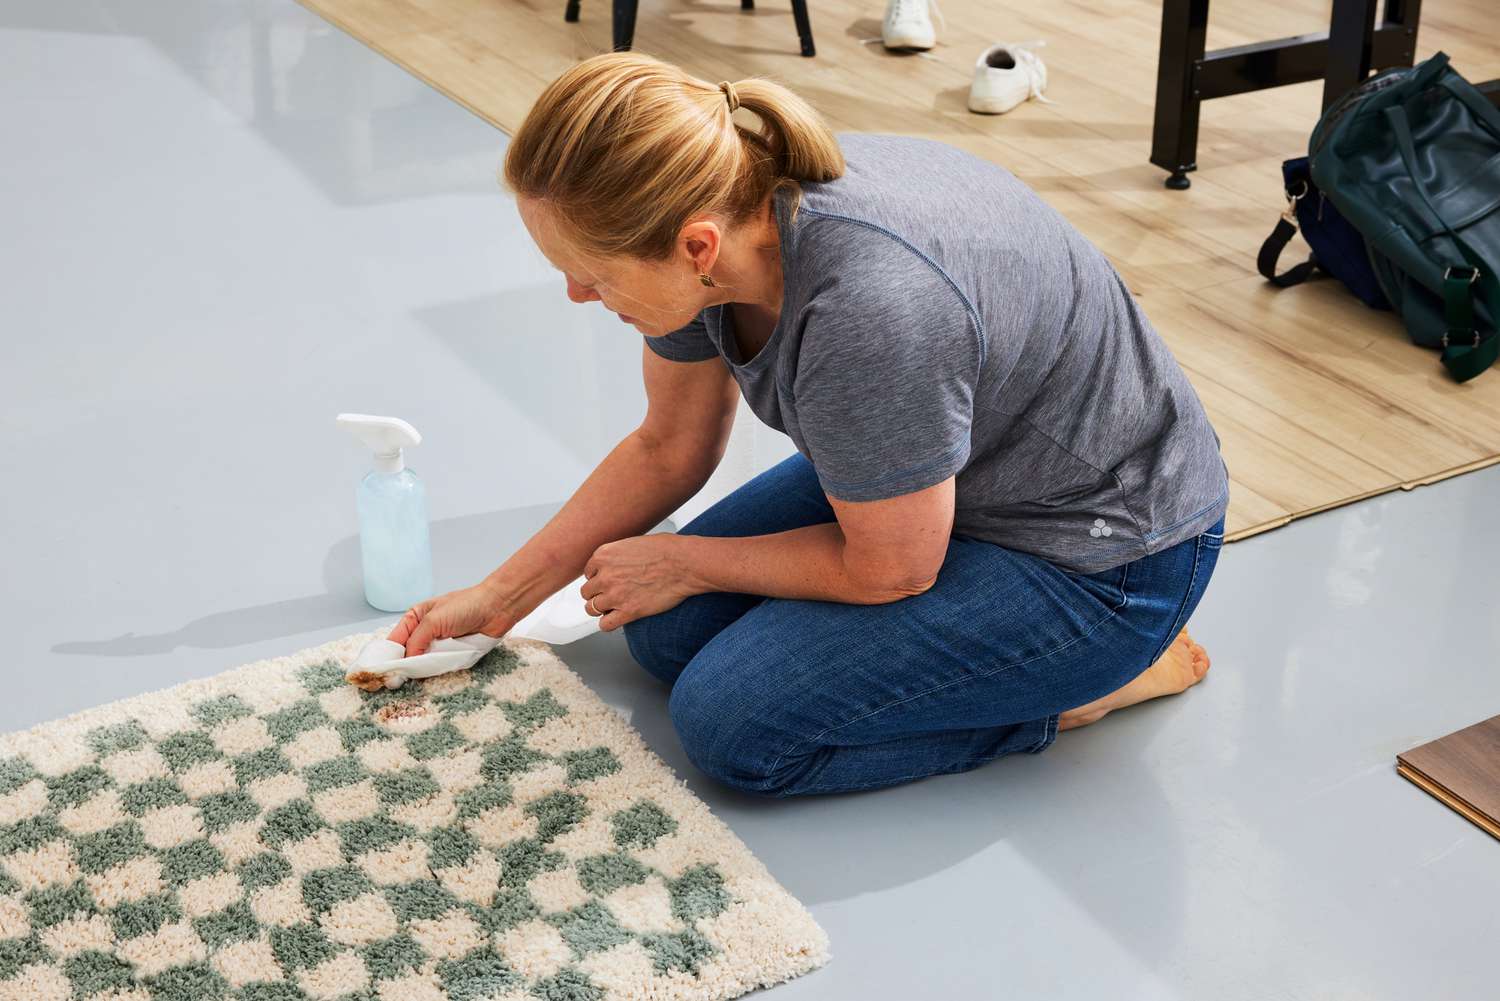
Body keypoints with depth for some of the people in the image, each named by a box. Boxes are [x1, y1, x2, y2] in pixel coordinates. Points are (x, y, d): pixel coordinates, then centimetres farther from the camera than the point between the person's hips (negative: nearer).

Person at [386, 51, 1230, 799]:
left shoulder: (872, 308, -39)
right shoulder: (714, 213, -14)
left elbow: (888, 571, -22)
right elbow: (668, 450, 5)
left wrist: (683, 563, -7)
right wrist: (499, 598, 7)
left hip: (1100, 551, -8)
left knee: (734, 720, -16)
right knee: (669, 631, 4)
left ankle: (1100, 675, -3)